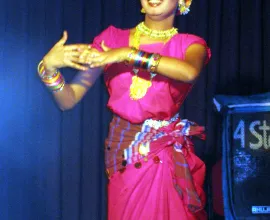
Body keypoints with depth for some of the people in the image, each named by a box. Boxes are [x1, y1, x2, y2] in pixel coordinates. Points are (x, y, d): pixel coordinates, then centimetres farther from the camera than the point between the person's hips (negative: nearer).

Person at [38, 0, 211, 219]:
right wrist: (49, 67, -18)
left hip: (169, 157, -1)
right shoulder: (112, 38, 2)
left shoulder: (190, 45, -1)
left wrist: (128, 55, -25)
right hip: (123, 156, 1)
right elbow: (68, 100, 0)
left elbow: (189, 72, -27)